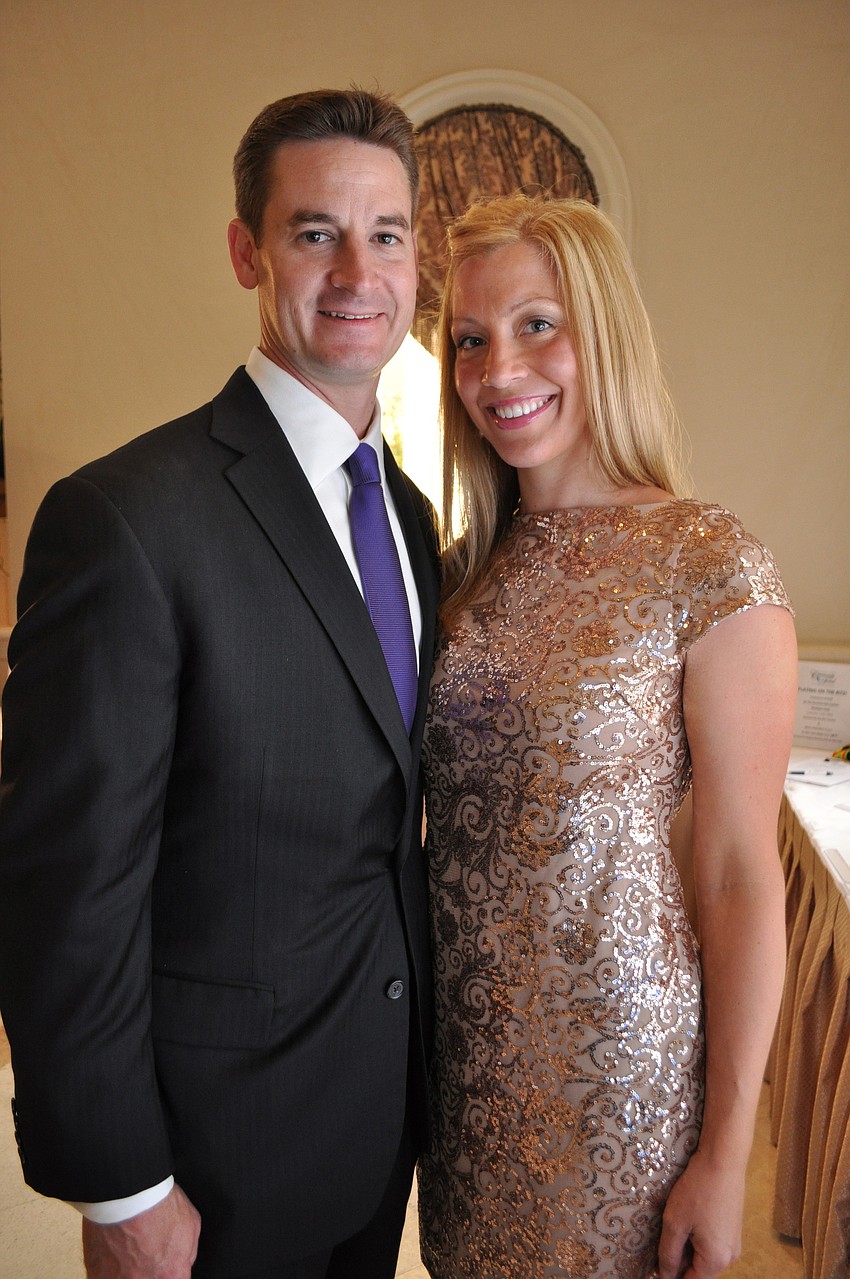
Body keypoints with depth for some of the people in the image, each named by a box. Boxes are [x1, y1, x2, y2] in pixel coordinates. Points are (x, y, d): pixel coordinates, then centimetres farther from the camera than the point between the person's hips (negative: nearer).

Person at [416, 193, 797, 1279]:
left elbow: (741, 881, -14)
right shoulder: (470, 559, 0)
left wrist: (725, 1157, -10)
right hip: (458, 1025, 5)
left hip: (609, 1049, -5)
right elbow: (450, 796, 7)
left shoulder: (710, 566, -17)